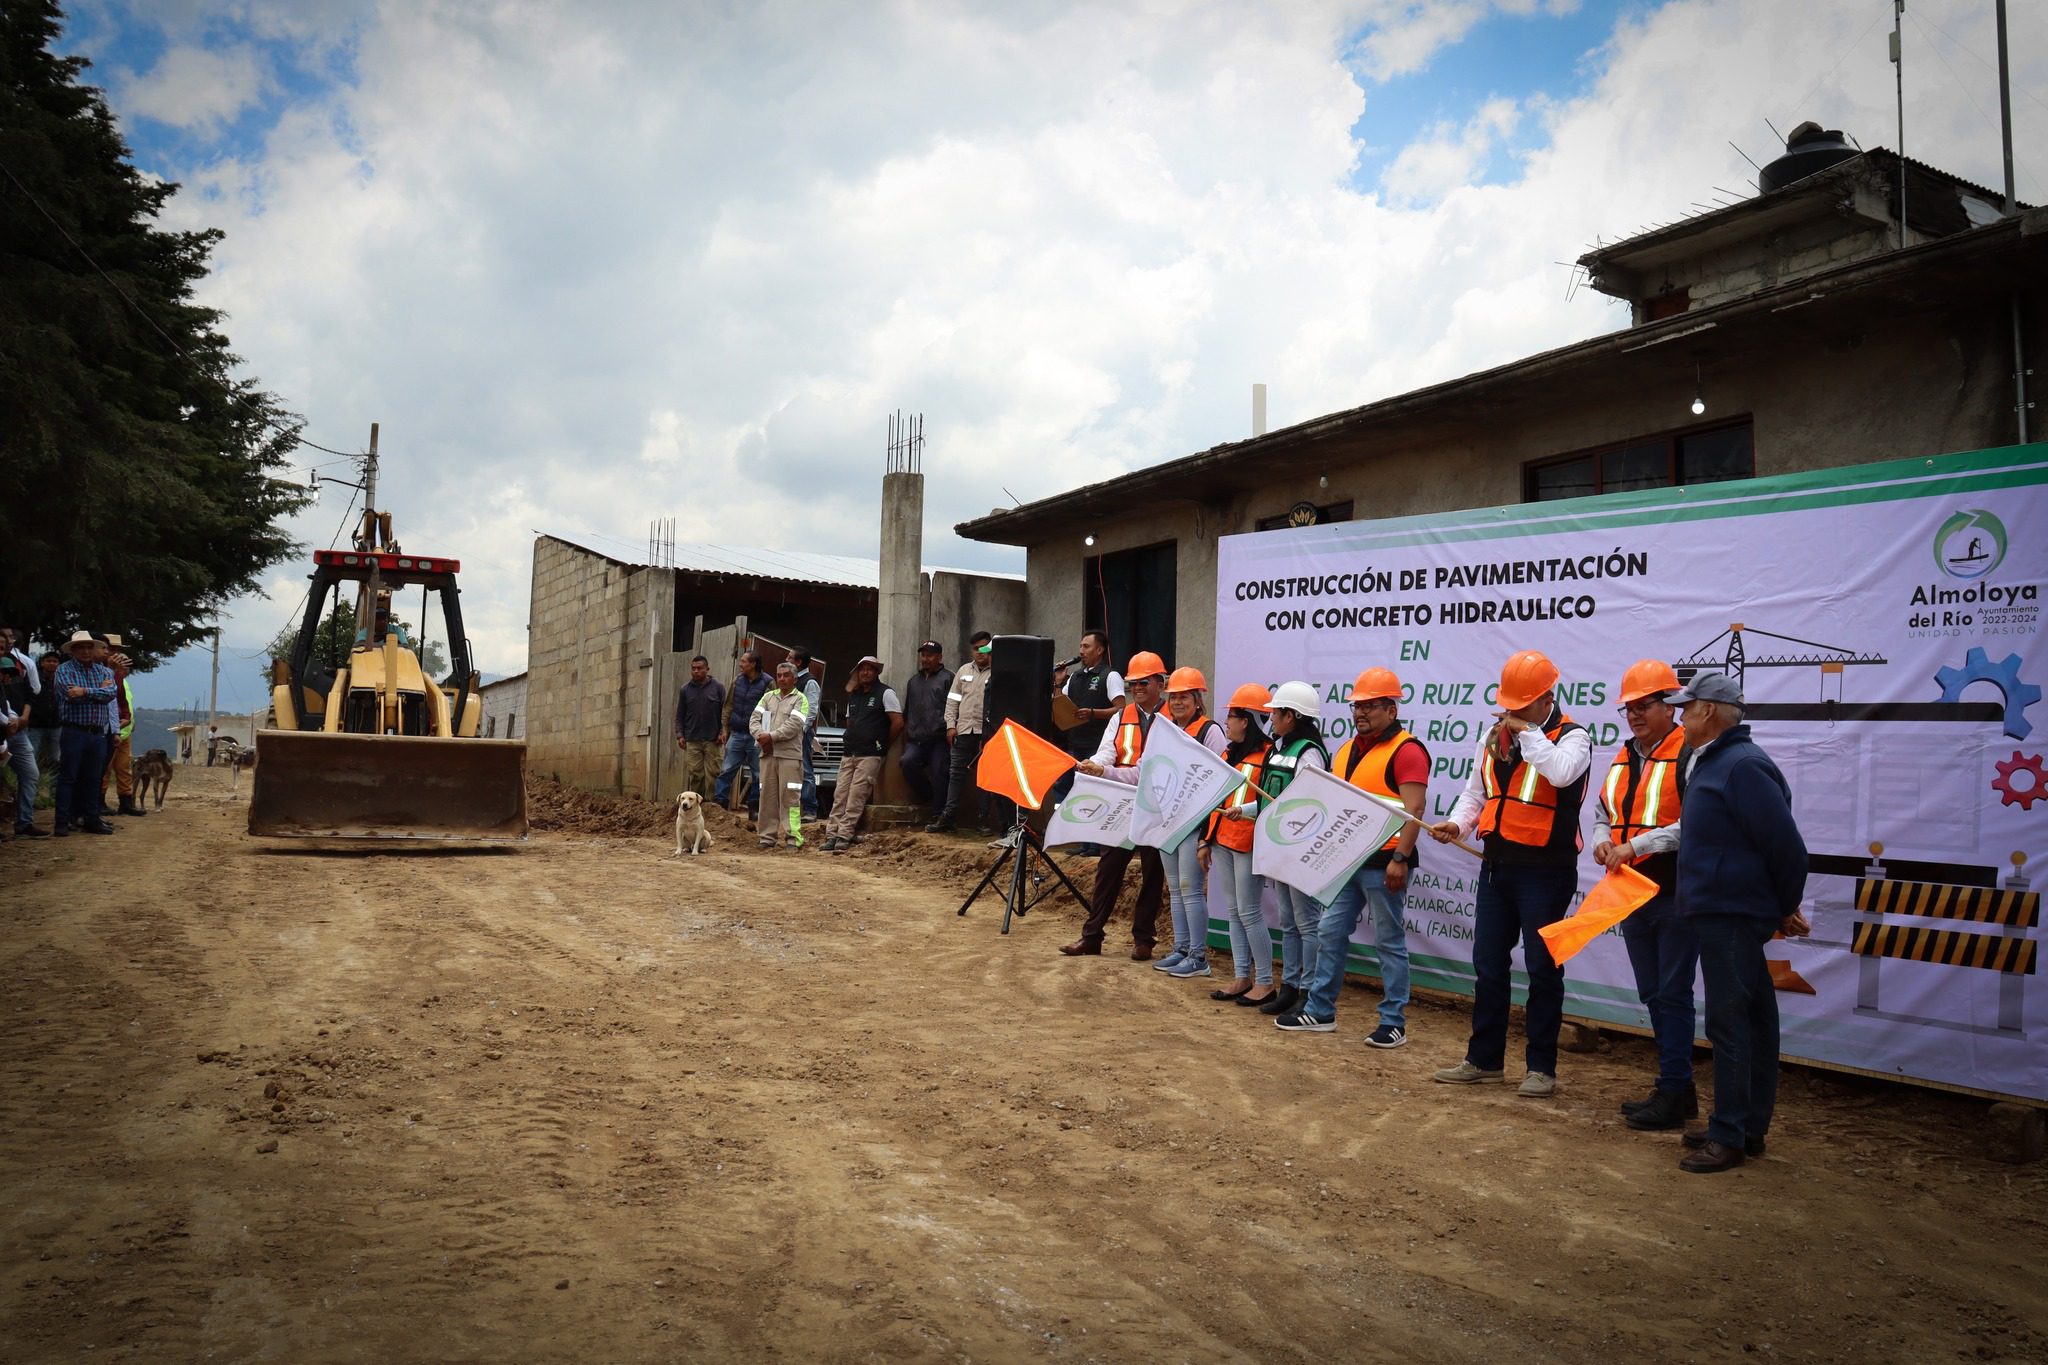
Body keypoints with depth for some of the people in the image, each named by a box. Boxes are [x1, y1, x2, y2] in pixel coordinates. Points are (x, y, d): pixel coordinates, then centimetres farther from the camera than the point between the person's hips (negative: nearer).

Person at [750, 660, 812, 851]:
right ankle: (767, 836, 11)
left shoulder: (800, 699, 2)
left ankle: (794, 837, -5)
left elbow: (793, 726, -11)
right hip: (767, 754, 5)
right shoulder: (768, 696, 18)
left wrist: (771, 736, -15)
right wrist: (760, 736, -9)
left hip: (789, 754, -5)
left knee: (790, 796, -7)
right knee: (767, 796, 5)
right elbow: (754, 719, 9)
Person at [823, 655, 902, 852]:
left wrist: (883, 745, 0)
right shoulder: (853, 696, 19)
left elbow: (898, 723, -7)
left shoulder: (885, 694, -2)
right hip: (848, 754, 7)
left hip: (870, 755, -7)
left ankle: (844, 836, -11)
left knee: (856, 796, -11)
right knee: (840, 795, 1)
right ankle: (832, 834, 1)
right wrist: (850, 741, 16)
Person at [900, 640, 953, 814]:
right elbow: (906, 714, 27)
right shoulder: (914, 681, 24)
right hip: (916, 740, 4)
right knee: (907, 761, -21)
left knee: (940, 776, -9)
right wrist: (905, 740, 20)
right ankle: (926, 796, 0)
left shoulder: (948, 678, 5)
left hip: (939, 740, -4)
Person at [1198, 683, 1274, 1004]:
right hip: (1222, 842, 9)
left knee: (1250, 913, -4)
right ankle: (1242, 978, 20)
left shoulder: (1268, 754, -11)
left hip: (1249, 844, -9)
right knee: (1233, 911, 12)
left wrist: (1244, 810, -33)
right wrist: (1206, 840, 20)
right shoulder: (1229, 753, 15)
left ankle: (1264, 983, 6)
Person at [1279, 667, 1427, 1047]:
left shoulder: (1405, 750, -10)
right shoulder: (1347, 750, 15)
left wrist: (1400, 859, -24)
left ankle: (1394, 1023, 11)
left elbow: (1413, 810, -18)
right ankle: (1319, 1011, 21)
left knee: (1389, 942, 2)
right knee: (1330, 933, 11)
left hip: (1384, 863, -8)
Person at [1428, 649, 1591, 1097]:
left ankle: (1542, 1066, 13)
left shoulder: (1571, 736, -8)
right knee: (1487, 964, 12)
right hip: (1496, 866, 7)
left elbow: (1561, 773, -31)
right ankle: (1484, 1058, 23)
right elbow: (1475, 792, 17)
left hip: (1545, 871, -7)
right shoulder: (1494, 735, 11)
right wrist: (1457, 823, -1)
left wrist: (1527, 732, -21)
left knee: (1542, 968, 1)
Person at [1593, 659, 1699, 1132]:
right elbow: (1602, 812, 24)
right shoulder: (1624, 758, 14)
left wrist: (1637, 845, -23)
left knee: (1673, 995, -3)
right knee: (1653, 996, 14)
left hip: (1676, 897, -8)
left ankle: (1672, 1094, 5)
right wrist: (1602, 840, 3)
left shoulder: (1689, 755, -12)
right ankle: (1678, 1088, 25)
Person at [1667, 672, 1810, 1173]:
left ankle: (1729, 1136, 2)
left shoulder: (1742, 767, -18)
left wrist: (1786, 907, -7)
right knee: (1750, 1019, 15)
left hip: (1733, 915, -10)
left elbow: (1786, 845, -19)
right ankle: (1747, 1127, 24)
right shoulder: (1708, 762, 14)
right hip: (1719, 912, 10)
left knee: (1729, 1022, -5)